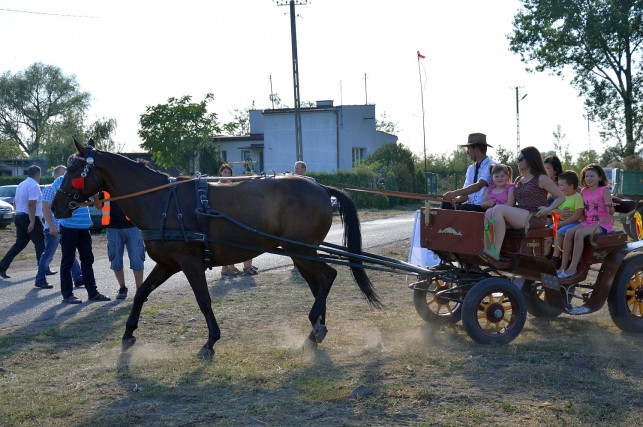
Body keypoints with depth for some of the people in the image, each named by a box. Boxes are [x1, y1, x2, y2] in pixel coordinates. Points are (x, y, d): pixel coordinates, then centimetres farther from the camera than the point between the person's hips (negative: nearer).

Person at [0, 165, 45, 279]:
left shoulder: (21, 185, 15)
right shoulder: (34, 186, -14)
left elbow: (15, 202, 22)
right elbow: (31, 204, -22)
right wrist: (32, 222, -24)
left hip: (19, 217, 9)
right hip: (30, 218, -9)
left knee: (20, 243, 10)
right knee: (40, 243, 3)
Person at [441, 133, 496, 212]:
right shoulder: (470, 169, 18)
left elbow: (479, 186, -23)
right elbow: (466, 193, 13)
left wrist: (455, 193, -32)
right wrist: (458, 199, -12)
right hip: (470, 205, 7)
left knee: (463, 207, -34)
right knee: (446, 203, -15)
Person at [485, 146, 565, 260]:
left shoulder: (541, 179, 1)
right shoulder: (518, 180, 23)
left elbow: (561, 197, 1)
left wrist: (548, 209, -12)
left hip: (534, 219, -7)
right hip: (519, 216, 7)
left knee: (498, 209, -25)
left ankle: (495, 251, -30)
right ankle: (486, 248, -29)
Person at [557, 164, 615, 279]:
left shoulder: (604, 190, -6)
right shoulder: (584, 192, 12)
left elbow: (611, 213, -11)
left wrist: (610, 207, -33)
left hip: (602, 224, -6)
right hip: (587, 222, 6)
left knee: (579, 233, -30)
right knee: (569, 232, -19)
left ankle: (573, 267, -27)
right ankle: (563, 266, -18)